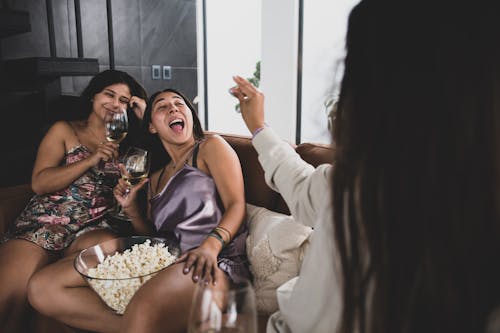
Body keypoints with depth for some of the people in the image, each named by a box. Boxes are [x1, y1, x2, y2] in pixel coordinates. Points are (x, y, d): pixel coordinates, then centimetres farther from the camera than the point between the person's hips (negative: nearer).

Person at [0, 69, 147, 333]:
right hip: (45, 221, -1)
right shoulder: (64, 131, 15)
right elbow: (39, 183, 3)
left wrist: (147, 119, 7)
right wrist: (90, 160, -7)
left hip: (94, 227, 1)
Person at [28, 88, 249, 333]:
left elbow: (236, 205, -3)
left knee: (143, 310, -43)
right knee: (42, 286, -6)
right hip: (162, 264, 8)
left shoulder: (210, 146, 9)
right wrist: (131, 209, 6)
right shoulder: (155, 179, 26)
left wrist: (210, 246, -21)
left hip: (216, 262, -7)